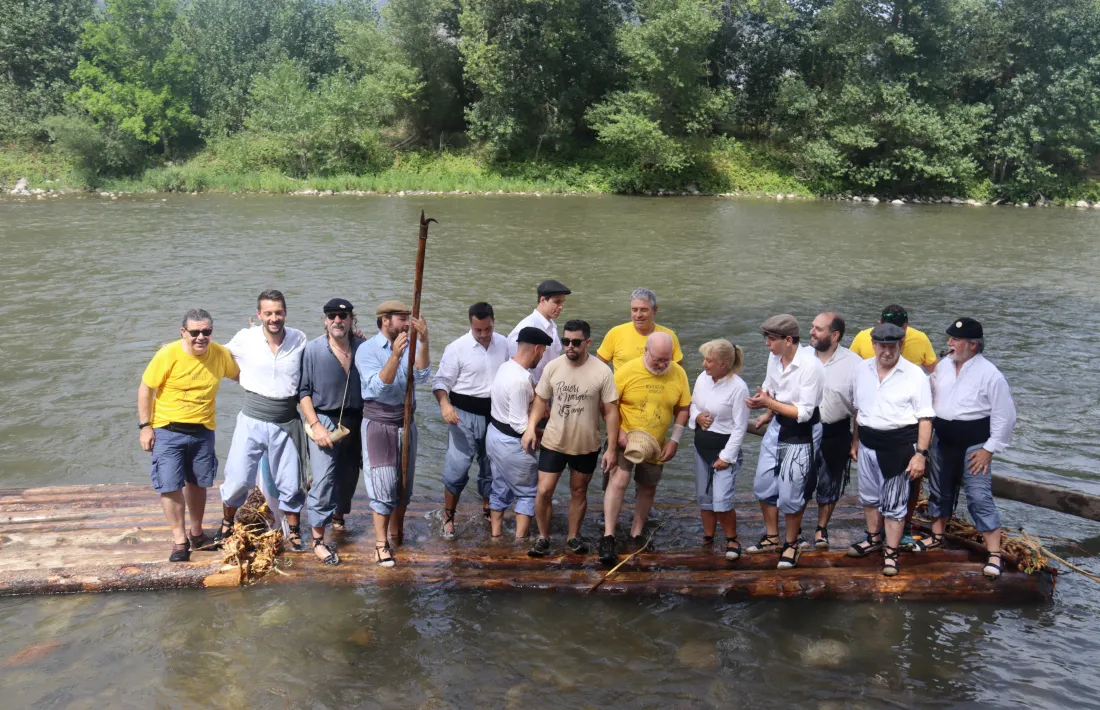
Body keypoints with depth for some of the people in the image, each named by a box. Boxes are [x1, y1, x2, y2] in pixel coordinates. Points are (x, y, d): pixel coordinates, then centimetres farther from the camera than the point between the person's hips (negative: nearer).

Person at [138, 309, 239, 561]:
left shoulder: (220, 354, -7)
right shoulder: (168, 355, -17)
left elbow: (239, 375, 13)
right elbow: (145, 389, -9)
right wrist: (145, 426, -11)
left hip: (203, 431, 3)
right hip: (168, 431, -3)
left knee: (198, 483, 16)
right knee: (170, 485, -4)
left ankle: (196, 533, 34)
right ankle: (179, 540, 12)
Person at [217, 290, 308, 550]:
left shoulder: (299, 339, -3)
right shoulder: (245, 338, -6)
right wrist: (249, 382, 4)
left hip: (286, 423, 1)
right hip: (252, 420, -1)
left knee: (290, 484, 9)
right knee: (237, 479, 4)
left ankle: (294, 532, 27)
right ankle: (226, 524, 30)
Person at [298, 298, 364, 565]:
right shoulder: (313, 350, -9)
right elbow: (303, 391, -6)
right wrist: (315, 425, -13)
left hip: (355, 422, 3)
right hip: (325, 421, -3)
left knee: (349, 476, 17)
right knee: (323, 480, -7)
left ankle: (338, 518, 41)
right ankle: (318, 540, 3)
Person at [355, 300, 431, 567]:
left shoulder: (411, 345, -1)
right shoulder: (367, 350, -11)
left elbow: (421, 377, -16)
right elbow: (378, 387, -22)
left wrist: (423, 342, -27)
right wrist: (395, 355, -34)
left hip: (406, 422, 4)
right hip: (378, 423, -4)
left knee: (404, 483, 13)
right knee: (384, 484, -3)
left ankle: (396, 532, 32)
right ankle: (381, 543, 9)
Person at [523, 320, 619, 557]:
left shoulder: (602, 372, -14)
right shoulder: (552, 367, -7)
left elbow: (611, 412, -10)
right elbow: (541, 400, 5)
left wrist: (611, 448, -11)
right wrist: (530, 427, -9)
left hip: (587, 446, -1)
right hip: (553, 442, 1)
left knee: (579, 492, 15)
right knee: (544, 491, -1)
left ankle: (573, 537, 32)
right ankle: (543, 537, 19)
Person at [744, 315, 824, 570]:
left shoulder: (810, 366, -24)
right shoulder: (774, 358, -4)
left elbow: (804, 413, -23)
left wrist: (769, 403, -27)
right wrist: (761, 402, -11)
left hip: (802, 433, -7)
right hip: (777, 427, 7)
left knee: (790, 494, 3)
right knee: (763, 485, 15)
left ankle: (792, 544, 27)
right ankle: (771, 537, 36)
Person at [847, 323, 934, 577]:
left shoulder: (914, 375, -12)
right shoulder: (862, 370, 3)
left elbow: (925, 418, -11)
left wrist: (921, 454, -15)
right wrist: (856, 441, 17)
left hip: (899, 445, -5)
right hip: (868, 442, 5)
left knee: (894, 502, 4)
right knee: (869, 495, 20)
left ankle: (891, 553, 17)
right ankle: (873, 539, 39)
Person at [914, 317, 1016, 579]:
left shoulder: (990, 374, -15)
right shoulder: (943, 366, 2)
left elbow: (1004, 416, -12)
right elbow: (931, 399, 10)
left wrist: (989, 449, -13)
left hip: (973, 445, -6)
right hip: (942, 440, 6)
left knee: (979, 498, -6)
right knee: (939, 490, 18)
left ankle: (994, 555, 2)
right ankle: (937, 537, 36)